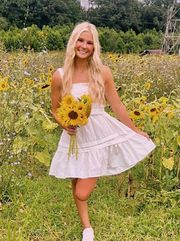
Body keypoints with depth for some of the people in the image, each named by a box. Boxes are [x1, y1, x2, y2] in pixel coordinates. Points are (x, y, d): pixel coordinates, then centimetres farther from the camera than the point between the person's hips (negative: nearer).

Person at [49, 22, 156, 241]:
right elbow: (55, 110, 6)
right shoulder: (60, 75, -6)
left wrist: (135, 131, 8)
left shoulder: (102, 72, -7)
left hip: (101, 134, -1)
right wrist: (64, 124, -14)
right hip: (76, 136, 1)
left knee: (82, 193, -4)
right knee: (78, 192, 10)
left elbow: (117, 106, 2)